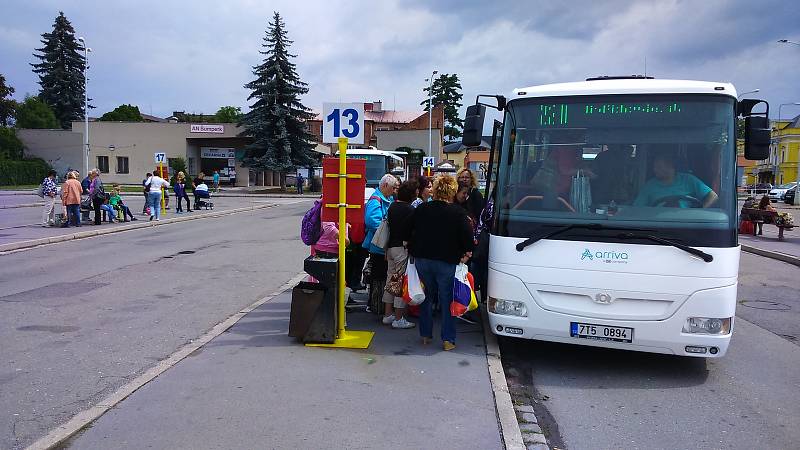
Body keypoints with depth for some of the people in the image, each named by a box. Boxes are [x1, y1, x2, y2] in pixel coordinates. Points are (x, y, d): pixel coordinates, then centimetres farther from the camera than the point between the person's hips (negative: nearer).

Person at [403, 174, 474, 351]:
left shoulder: (421, 209, 2)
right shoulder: (458, 212, -10)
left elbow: (406, 233, 8)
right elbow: (468, 237, -13)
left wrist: (413, 249, 20)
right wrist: (466, 253, 3)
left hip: (422, 261, 4)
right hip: (447, 262, -3)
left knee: (426, 297, 16)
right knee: (447, 300, 5)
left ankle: (425, 335, 22)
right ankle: (448, 340, 7)